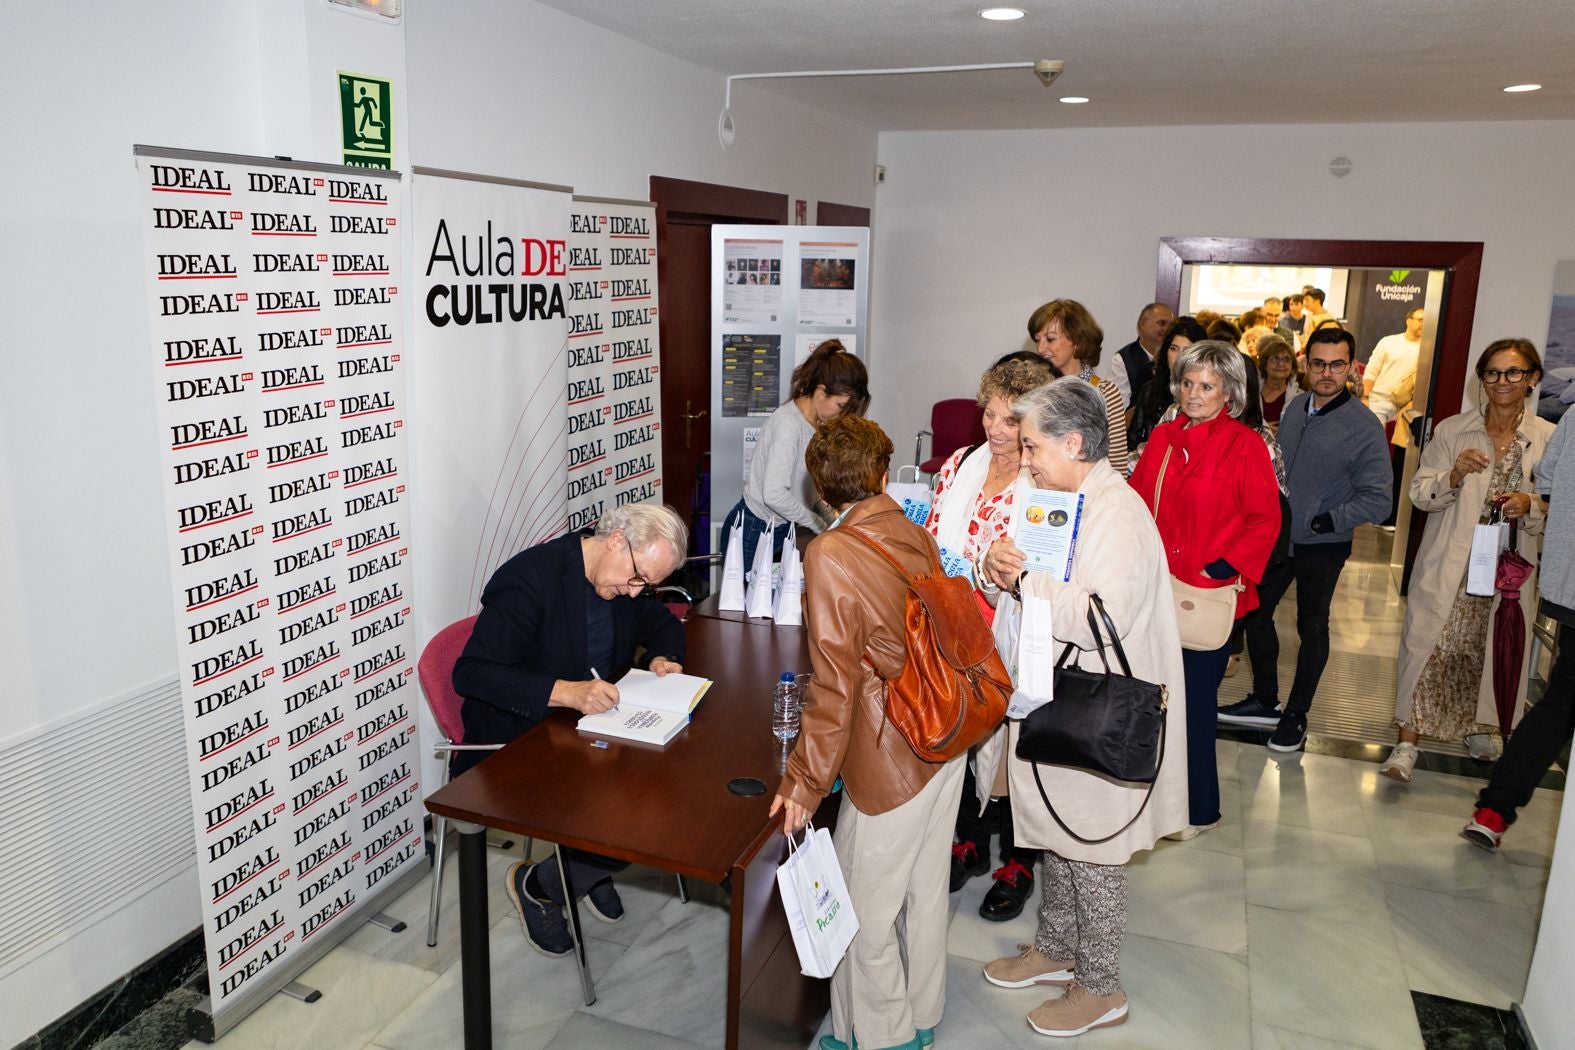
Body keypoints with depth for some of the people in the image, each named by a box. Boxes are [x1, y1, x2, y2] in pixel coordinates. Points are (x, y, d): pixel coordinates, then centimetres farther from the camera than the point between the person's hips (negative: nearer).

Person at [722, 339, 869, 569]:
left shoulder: (817, 423, 5)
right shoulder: (788, 423, -21)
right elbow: (774, 494, -28)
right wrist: (821, 525, -17)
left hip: (780, 530, 8)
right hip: (752, 534, -8)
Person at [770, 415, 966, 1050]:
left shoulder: (829, 555, -20)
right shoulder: (917, 537, 0)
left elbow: (834, 684, -20)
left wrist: (805, 783, -13)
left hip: (891, 759, -8)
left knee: (865, 909, 12)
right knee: (925, 885, 23)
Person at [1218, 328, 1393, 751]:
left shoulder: (1364, 426, -17)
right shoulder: (1295, 408, 0)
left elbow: (1377, 501, -17)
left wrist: (1322, 521, -22)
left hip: (1322, 547, -6)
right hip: (1277, 536, 6)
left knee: (1311, 628, 11)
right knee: (1255, 612, 14)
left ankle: (1296, 716, 26)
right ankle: (1264, 702, 32)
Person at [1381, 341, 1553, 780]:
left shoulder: (1548, 439, 3)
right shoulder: (1452, 430, 1)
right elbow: (1420, 494, -1)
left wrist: (1530, 505, -13)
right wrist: (1454, 476, -19)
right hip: (1450, 565, -1)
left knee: (1491, 649, 12)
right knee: (1432, 646, -4)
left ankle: (1477, 725, 36)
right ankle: (1407, 742, 2)